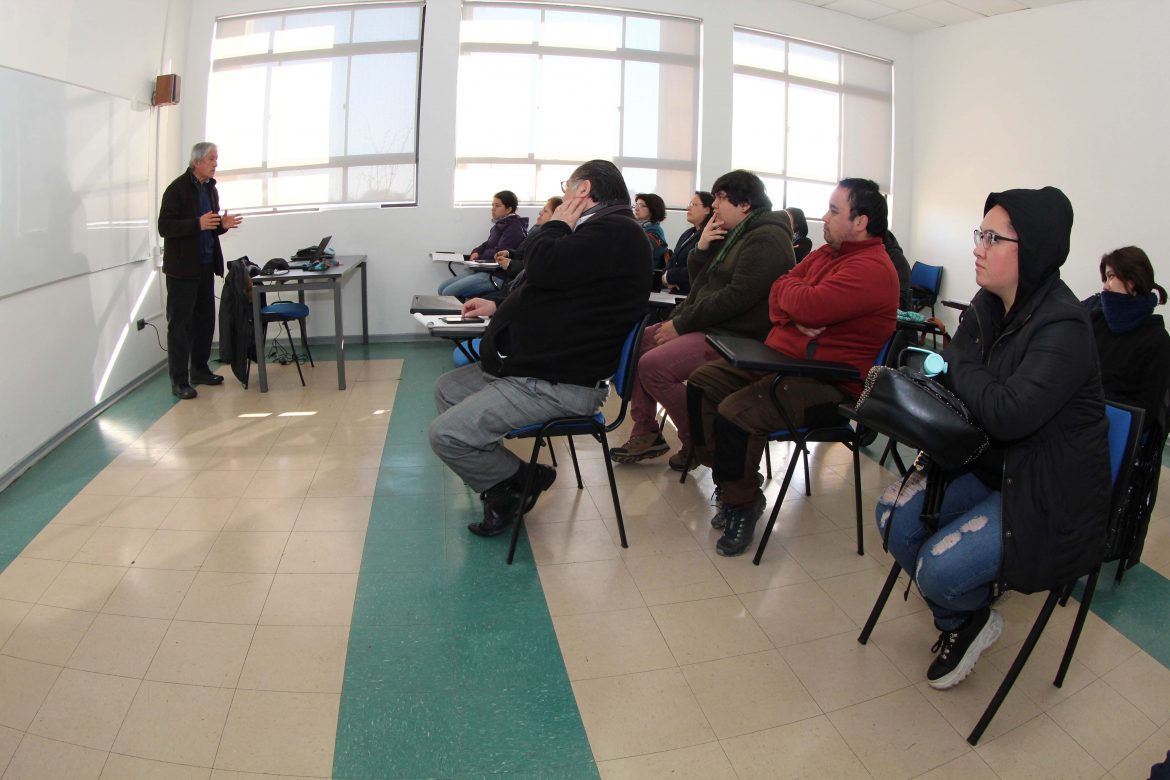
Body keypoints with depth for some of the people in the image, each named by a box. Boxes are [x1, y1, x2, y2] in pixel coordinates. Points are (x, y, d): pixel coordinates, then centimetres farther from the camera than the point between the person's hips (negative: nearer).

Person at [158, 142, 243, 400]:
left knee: (205, 320, 14)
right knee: (180, 324, -2)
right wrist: (198, 224, -27)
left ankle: (199, 370, 27)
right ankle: (179, 381, 2)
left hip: (205, 266, 8)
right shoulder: (177, 189, -11)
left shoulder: (211, 189, 13)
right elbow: (165, 226, -16)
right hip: (182, 268, -8)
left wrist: (222, 225, 0)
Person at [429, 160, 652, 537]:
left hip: (558, 384, -11)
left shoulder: (616, 232, -18)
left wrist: (557, 224, -8)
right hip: (529, 362, 11)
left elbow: (542, 266, -28)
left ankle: (522, 478, 7)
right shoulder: (601, 229, 16)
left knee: (445, 435, -17)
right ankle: (502, 484, 15)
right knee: (447, 387, 19)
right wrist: (499, 307, 23)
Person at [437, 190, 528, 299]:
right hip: (482, 269, 10)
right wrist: (476, 252, 5)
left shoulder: (514, 228, -11)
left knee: (449, 293, -19)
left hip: (497, 275, -10)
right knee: (442, 289, 3)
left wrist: (478, 259, -4)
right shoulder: (499, 224, 18)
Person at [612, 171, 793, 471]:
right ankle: (645, 434, 6)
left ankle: (697, 443, -7)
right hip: (706, 324, 10)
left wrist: (682, 324, -18)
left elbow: (737, 297, -23)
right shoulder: (733, 235, 17)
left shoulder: (766, 239, -14)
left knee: (653, 366, -25)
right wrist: (701, 249, 0)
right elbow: (700, 285, 20)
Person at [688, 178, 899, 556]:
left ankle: (744, 502, -4)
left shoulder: (872, 269, -17)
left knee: (734, 414, -28)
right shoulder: (827, 252, 15)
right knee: (701, 384, 4)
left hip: (827, 382, -10)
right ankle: (732, 481, 9)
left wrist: (790, 288, -6)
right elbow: (778, 294, 10)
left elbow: (809, 305, -29)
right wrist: (794, 317, -13)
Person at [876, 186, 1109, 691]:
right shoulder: (987, 306, 2)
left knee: (939, 569, -22)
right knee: (895, 516, -8)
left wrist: (958, 366, -14)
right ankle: (959, 624, 15)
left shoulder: (1064, 328, -23)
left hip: (1051, 492, -8)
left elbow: (1008, 414, -32)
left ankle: (975, 614, 17)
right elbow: (946, 377, 10)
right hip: (991, 463, 8)